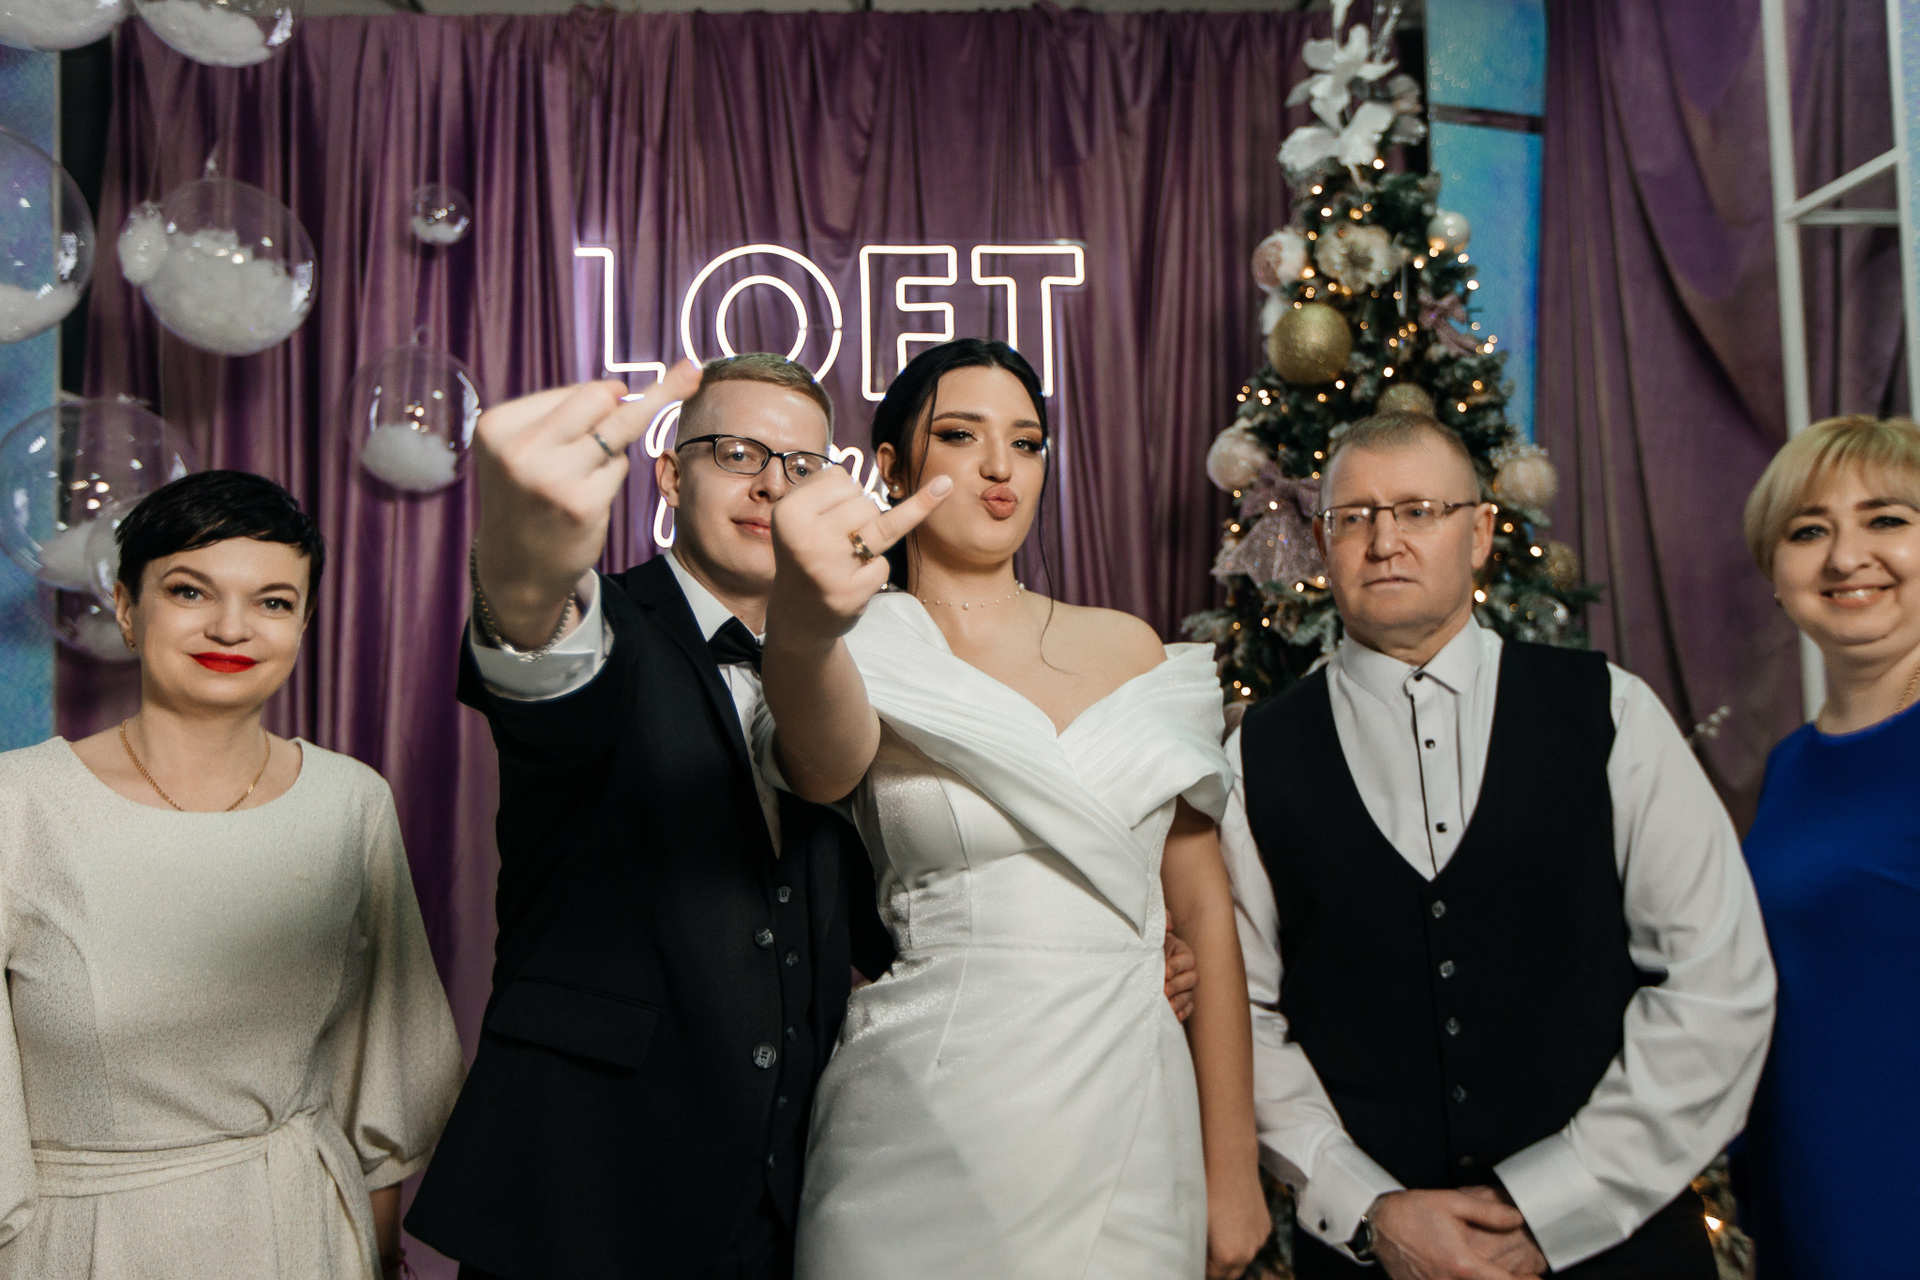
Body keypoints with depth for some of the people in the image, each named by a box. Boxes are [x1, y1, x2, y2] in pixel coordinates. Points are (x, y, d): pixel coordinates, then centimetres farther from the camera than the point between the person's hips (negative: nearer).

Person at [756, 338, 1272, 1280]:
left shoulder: (1128, 650, 7)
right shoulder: (873, 658, -2)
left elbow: (1204, 911, 5)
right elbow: (826, 760, -28)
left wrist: (1233, 1171, 3)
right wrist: (799, 622, -50)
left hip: (1133, 1126, 3)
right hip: (933, 1132, -3)